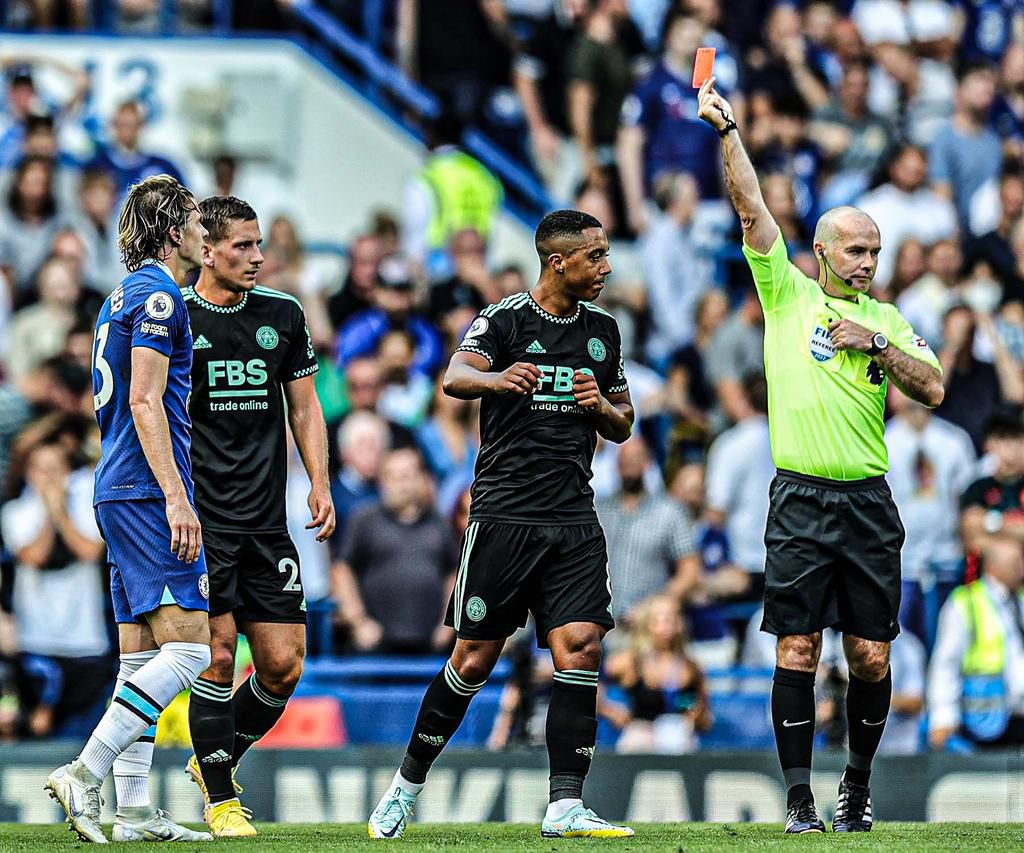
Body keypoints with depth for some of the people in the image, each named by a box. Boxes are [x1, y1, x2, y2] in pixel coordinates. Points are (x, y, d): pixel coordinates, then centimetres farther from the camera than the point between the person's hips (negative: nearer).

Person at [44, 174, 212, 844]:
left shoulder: (127, 296, 20)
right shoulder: (157, 295, -10)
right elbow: (144, 401, -18)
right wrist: (176, 498, -23)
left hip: (121, 494, 10)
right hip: (149, 493, -10)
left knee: (142, 655, 8)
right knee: (187, 647, -13)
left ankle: (134, 810, 6)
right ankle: (84, 775, -18)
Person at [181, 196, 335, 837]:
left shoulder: (284, 316, 10)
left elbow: (304, 406, 18)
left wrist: (320, 483, 7)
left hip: (267, 521, 4)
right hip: (200, 519, -4)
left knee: (283, 665, -1)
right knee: (218, 656, -10)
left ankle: (216, 760, 23)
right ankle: (220, 799, 1)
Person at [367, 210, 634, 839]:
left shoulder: (602, 328, 13)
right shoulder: (505, 319, -4)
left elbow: (623, 426, 21)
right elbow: (456, 376, -24)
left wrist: (602, 407, -3)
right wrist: (497, 378, -47)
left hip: (575, 519, 4)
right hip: (504, 514, -4)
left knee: (581, 649, -11)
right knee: (474, 661, -1)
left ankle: (565, 806, -11)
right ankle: (408, 784, 17)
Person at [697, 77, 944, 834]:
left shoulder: (887, 319, 13)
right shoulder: (788, 294, 6)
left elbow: (934, 389, 4)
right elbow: (752, 210, -2)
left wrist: (876, 343, -6)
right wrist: (728, 133, -10)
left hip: (868, 502, 2)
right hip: (800, 500, -2)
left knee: (872, 655, 1)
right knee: (797, 650, -5)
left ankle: (858, 785, 19)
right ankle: (800, 800, -2)